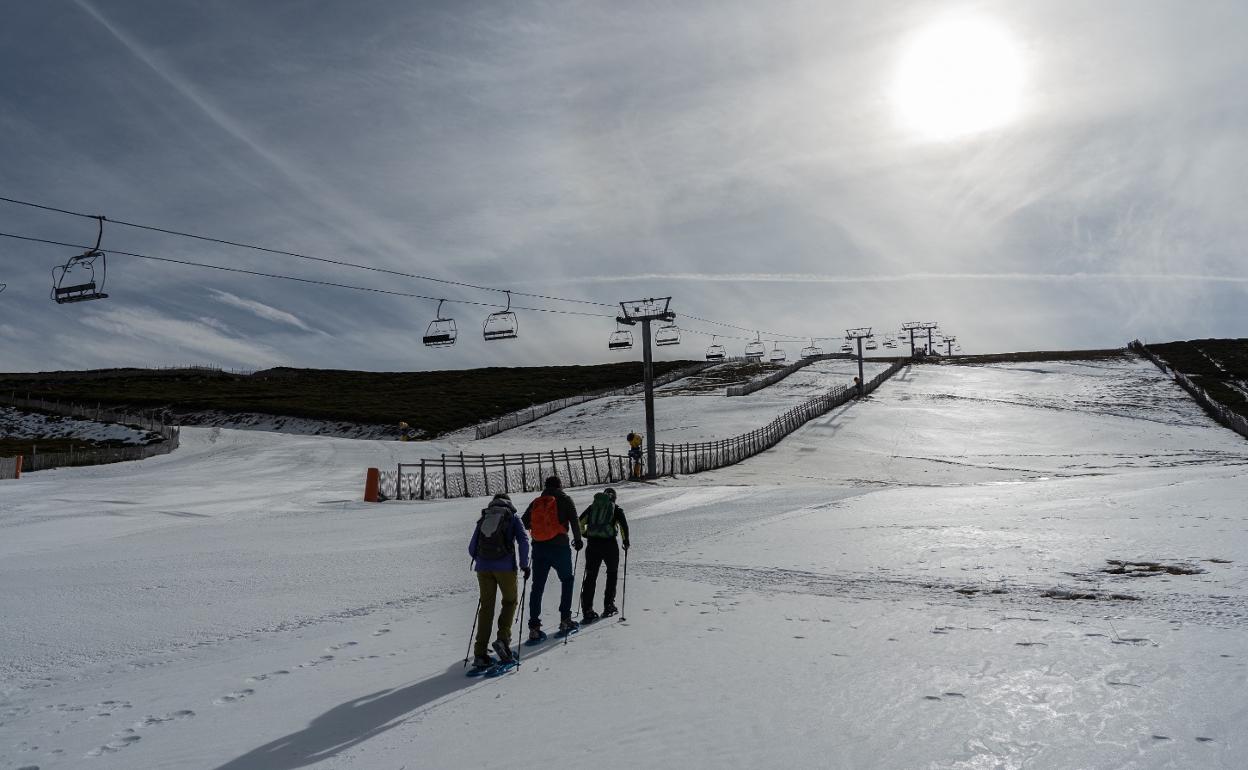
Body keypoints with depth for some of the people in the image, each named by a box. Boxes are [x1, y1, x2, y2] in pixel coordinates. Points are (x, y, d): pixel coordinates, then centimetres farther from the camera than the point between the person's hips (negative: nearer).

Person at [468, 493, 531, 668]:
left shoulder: (483, 519, 19)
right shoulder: (513, 518, 10)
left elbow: (471, 548, 16)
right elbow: (523, 541, -4)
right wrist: (524, 564, 3)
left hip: (483, 568, 3)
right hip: (505, 566, -3)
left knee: (486, 606, 9)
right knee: (510, 601, 16)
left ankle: (480, 653, 3)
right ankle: (503, 638, -3)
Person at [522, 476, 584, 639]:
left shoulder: (536, 502, 12)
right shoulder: (565, 500, 2)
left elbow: (523, 523, 12)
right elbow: (574, 521, -5)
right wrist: (578, 540, 8)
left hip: (538, 548, 3)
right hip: (559, 547, -3)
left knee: (537, 586, 5)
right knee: (567, 580, 16)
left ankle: (534, 627, -1)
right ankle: (565, 620, 11)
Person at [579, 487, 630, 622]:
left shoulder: (592, 506, 15)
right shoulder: (617, 509, 8)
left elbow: (580, 521, 9)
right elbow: (624, 525, -4)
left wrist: (584, 533, 24)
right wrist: (626, 541, 8)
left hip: (592, 544, 2)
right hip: (609, 544, -2)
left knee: (590, 576, 5)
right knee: (612, 573, 18)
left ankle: (587, 610, -2)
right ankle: (608, 606, 17)